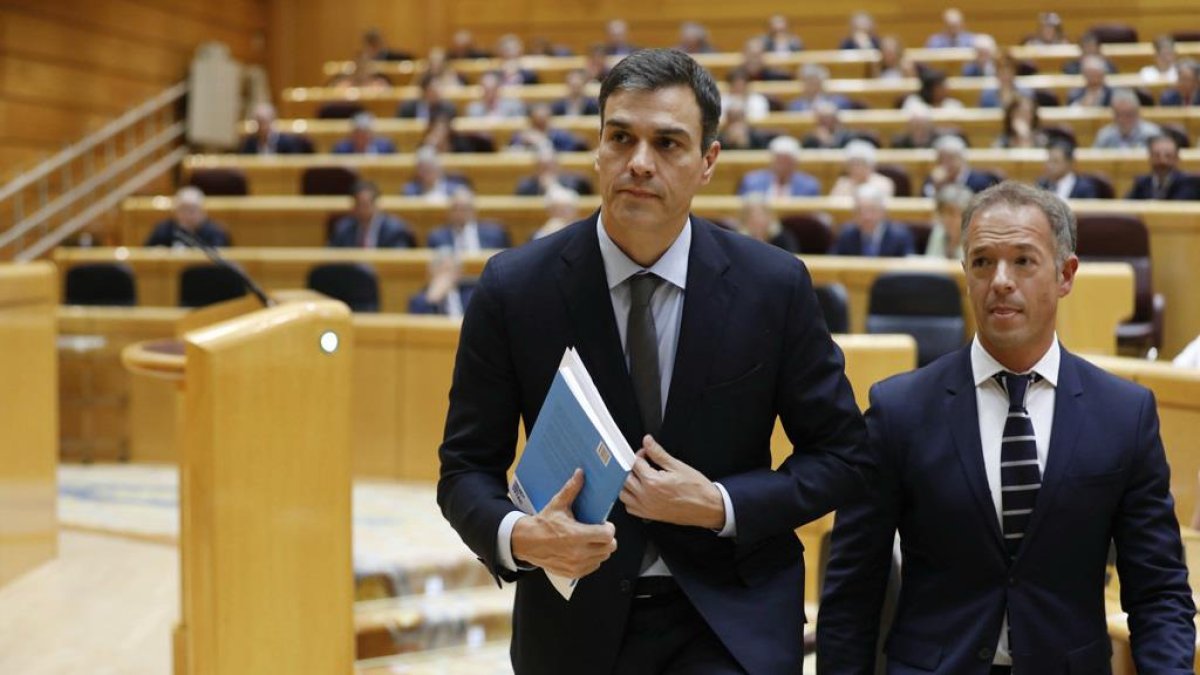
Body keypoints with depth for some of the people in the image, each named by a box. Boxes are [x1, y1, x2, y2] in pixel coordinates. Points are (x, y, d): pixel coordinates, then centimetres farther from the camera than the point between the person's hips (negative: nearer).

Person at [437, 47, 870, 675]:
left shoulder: (775, 286, -7)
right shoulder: (513, 288, -7)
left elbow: (839, 456, 1)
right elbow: (466, 466, -1)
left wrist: (720, 507, -15)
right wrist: (519, 536, -22)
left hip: (730, 621, -1)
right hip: (574, 622, 1)